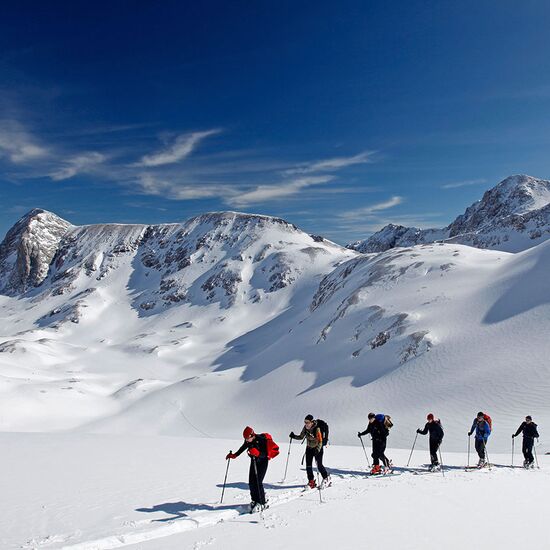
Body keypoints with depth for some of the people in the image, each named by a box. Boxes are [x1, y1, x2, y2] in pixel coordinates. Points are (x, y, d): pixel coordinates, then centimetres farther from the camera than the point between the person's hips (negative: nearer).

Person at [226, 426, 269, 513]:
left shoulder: (262, 440, -24)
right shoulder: (247, 441, -6)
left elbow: (265, 454, -27)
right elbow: (242, 448, 15)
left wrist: (257, 453, -44)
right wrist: (234, 455, 12)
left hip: (262, 462, -6)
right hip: (253, 462, 6)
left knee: (258, 482, -14)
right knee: (251, 482, 0)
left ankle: (261, 503, -5)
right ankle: (255, 500, 17)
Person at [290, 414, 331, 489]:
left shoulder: (317, 429, -26)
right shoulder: (305, 428, -9)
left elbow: (320, 441, -24)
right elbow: (301, 437, 0)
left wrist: (317, 450, -36)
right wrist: (294, 436, -16)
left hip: (318, 449, -5)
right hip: (309, 448, 5)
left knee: (319, 465, -3)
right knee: (308, 465, 0)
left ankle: (326, 478, 20)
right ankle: (311, 482, 12)